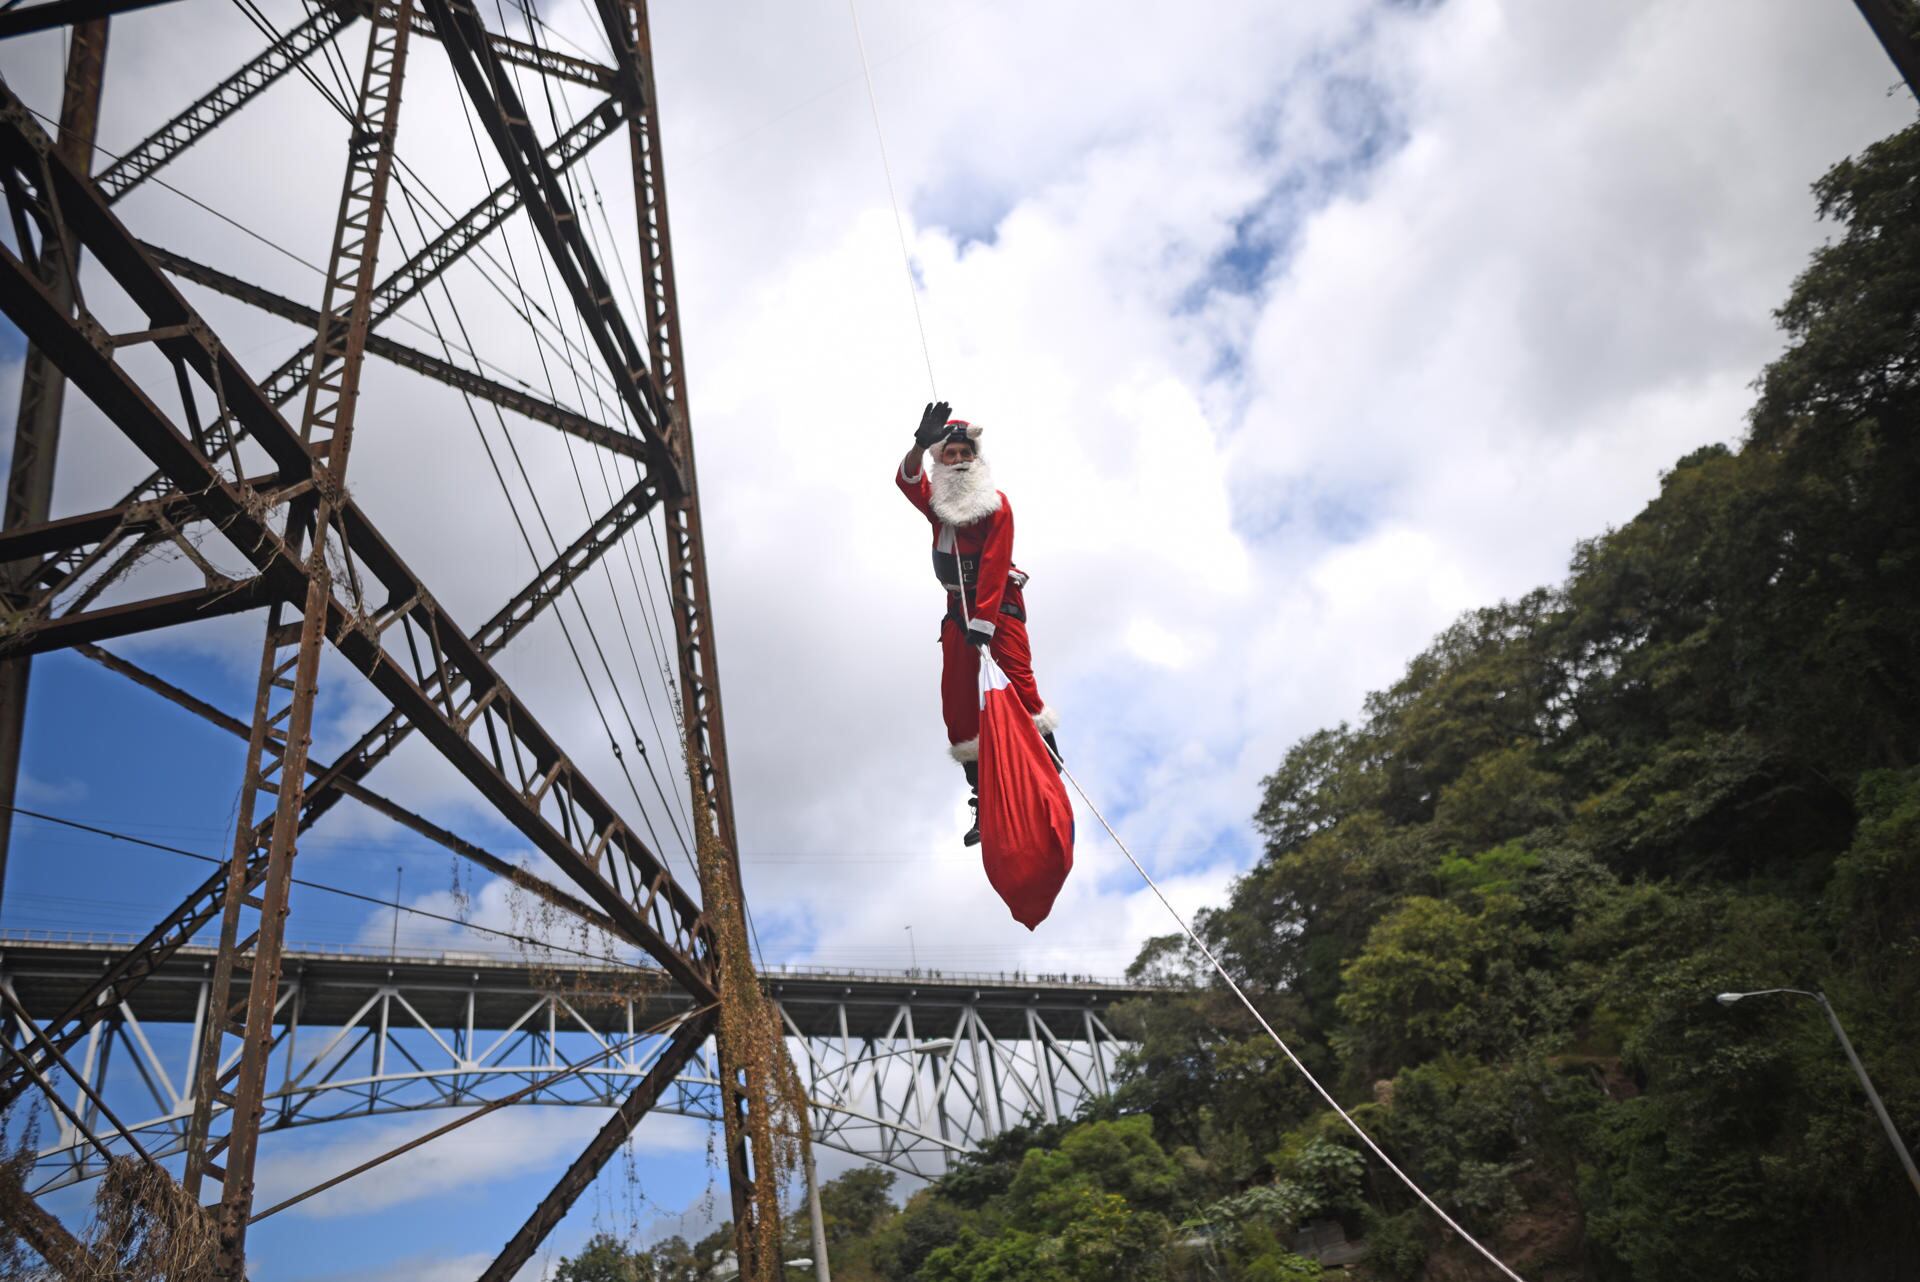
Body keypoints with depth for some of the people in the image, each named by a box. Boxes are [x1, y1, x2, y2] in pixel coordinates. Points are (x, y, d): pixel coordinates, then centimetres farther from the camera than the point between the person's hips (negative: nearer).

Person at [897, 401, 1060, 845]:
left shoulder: (997, 504, -3)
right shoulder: (936, 503, 11)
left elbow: (994, 565, -14)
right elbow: (907, 479, -10)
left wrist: (982, 621, -23)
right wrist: (920, 444, -31)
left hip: (999, 601, -5)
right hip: (958, 607, 5)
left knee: (1019, 683, -21)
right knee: (957, 704, -1)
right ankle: (984, 804, 5)